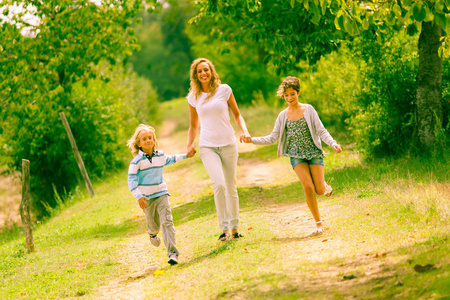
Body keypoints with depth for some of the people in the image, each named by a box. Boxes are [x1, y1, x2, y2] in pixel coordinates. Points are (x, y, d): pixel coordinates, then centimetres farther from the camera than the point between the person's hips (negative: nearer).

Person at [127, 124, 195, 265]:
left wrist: (186, 156, 31)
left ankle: (172, 252, -16)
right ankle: (152, 234, 50)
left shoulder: (160, 155, 3)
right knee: (154, 224, 10)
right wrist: (139, 196, -21)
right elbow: (131, 180, -12)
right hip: (146, 197, -2)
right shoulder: (137, 161, -11)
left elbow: (170, 159, 28)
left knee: (167, 221, -12)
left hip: (161, 194, 2)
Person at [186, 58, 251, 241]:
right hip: (207, 147, 0)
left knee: (231, 187, 6)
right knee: (219, 184, -21)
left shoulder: (224, 90, 2)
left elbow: (237, 115, 10)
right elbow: (193, 125, 17)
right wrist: (189, 144, 3)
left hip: (228, 144, 1)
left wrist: (245, 131, -7)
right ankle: (224, 228, -13)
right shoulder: (193, 97, 6)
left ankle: (235, 227, 22)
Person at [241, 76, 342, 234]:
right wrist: (252, 140, -3)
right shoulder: (283, 115, 8)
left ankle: (325, 186, 32)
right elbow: (272, 138, 9)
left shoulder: (308, 109, 2)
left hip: (314, 152, -1)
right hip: (296, 155, 1)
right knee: (308, 187, -16)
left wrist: (333, 143, -18)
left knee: (319, 190, -8)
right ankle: (318, 223, -4)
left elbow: (321, 131, -1)